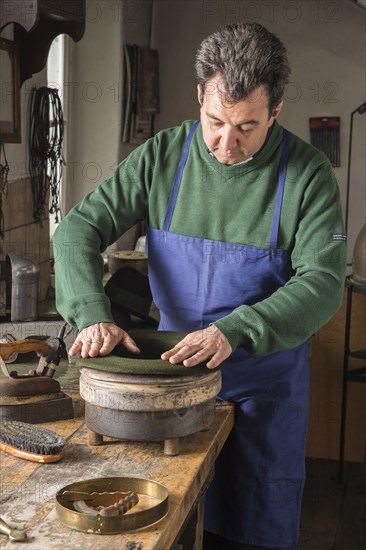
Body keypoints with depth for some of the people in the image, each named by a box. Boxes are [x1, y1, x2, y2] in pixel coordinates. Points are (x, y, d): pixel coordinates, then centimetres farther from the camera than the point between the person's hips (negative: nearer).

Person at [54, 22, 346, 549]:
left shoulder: (308, 174, -15)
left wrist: (235, 332, -35)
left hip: (266, 378, -2)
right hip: (175, 366, 2)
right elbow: (79, 228, -8)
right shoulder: (163, 155, -8)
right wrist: (94, 313, -26)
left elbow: (322, 282, -21)